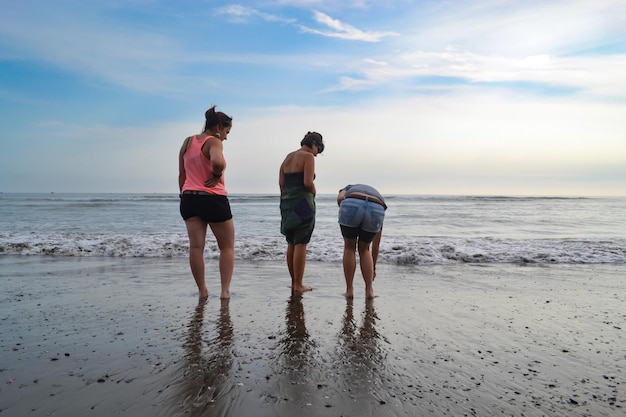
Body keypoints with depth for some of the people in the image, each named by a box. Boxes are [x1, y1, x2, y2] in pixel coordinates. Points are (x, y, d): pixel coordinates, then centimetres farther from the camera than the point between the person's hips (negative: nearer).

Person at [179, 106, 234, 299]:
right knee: (227, 246, 8)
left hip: (190, 198, 6)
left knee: (196, 246, 6)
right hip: (213, 199, -6)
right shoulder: (214, 142, -11)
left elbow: (182, 175, 14)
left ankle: (202, 290, 12)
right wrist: (217, 176, -15)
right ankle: (225, 290, 6)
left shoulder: (187, 142, 11)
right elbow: (218, 162, -35)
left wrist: (185, 197, 19)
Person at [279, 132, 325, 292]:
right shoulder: (308, 156, -7)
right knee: (301, 244, -3)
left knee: (291, 244, 12)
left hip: (287, 203, 8)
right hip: (302, 203, -8)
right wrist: (314, 192, 2)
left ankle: (293, 282, 21)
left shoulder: (288, 157, 17)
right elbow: (308, 182, -17)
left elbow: (281, 183, 13)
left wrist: (285, 199, 16)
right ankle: (298, 285, 1)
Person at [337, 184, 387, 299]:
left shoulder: (349, 189, 41)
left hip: (352, 205, -2)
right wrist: (373, 268, 53)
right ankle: (369, 290, 24)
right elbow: (376, 245, 44)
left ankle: (349, 290, 24)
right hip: (376, 210, 2)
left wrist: (344, 218, 23)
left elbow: (340, 198, 9)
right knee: (364, 249, 26)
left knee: (349, 248, 22)